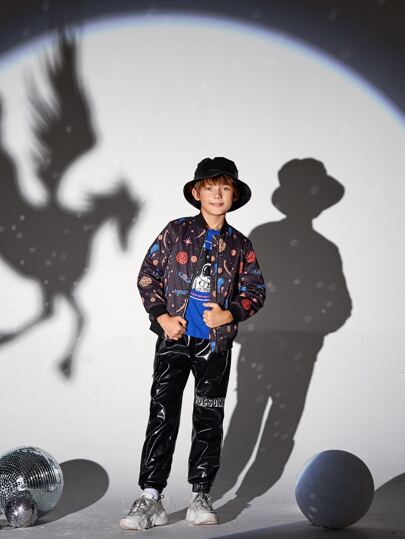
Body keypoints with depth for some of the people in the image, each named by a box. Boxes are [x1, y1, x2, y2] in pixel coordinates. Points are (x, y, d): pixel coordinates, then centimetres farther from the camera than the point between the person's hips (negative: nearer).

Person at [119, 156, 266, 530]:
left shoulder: (240, 245, 6)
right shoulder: (176, 232, 2)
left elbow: (255, 291, 8)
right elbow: (148, 275, 2)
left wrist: (229, 314, -10)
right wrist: (162, 316, -8)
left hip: (215, 344, 2)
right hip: (174, 338, -2)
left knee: (209, 421, 6)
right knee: (162, 416, -6)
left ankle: (201, 497, 16)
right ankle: (150, 498, -3)